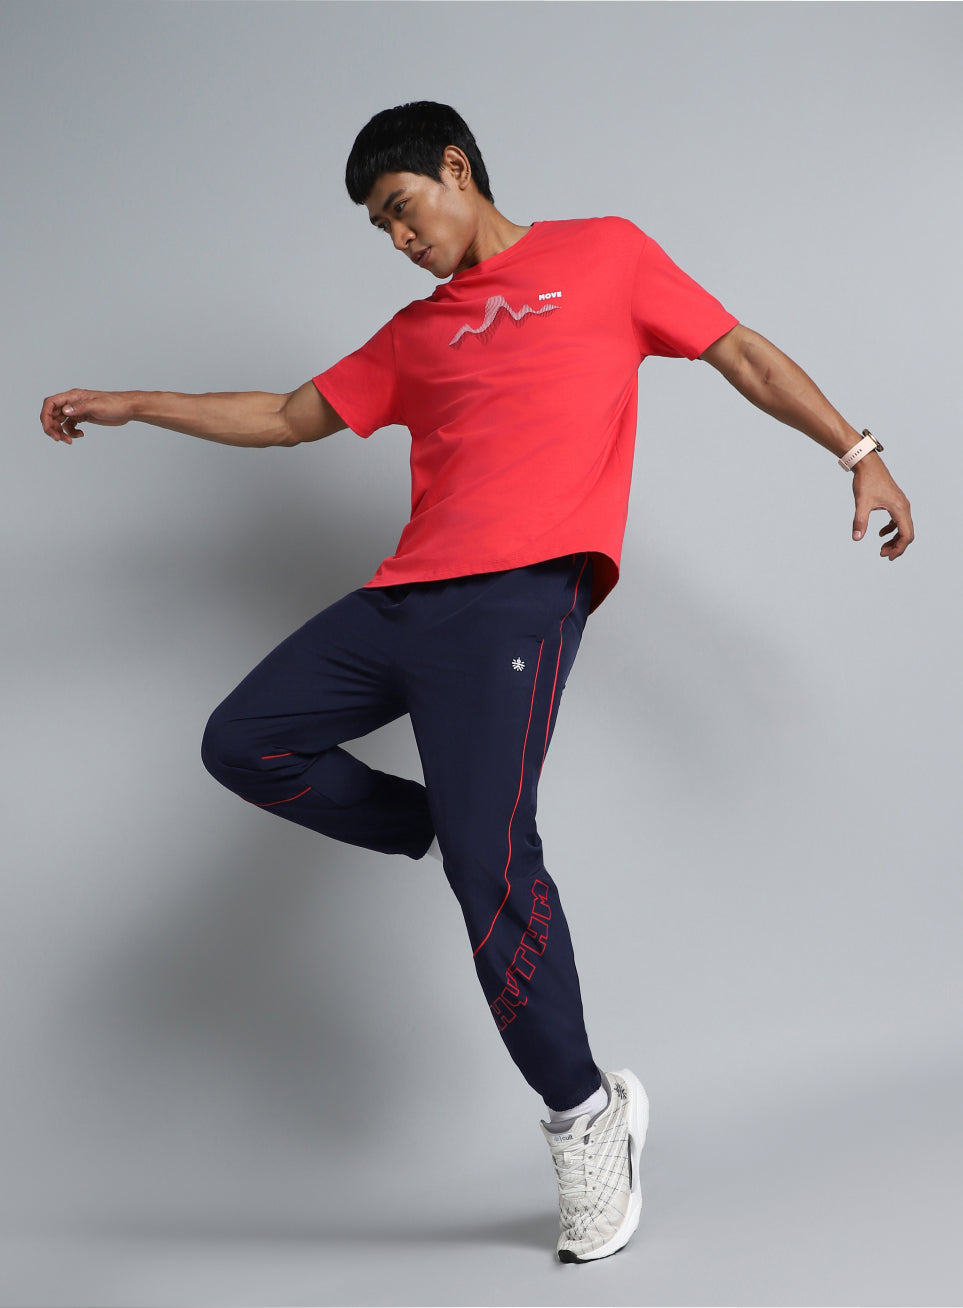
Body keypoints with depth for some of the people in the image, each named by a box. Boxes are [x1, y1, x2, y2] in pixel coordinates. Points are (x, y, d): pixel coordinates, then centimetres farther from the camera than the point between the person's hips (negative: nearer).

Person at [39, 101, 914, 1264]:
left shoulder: (604, 253, 13)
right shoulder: (415, 335, 25)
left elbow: (739, 351, 12)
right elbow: (291, 417, 29)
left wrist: (856, 451, 3)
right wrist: (130, 406, 27)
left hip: (518, 594, -7)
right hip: (405, 598, 7)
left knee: (490, 865, -16)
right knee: (242, 743, 3)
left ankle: (584, 1120, -2)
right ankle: (456, 841, 10)